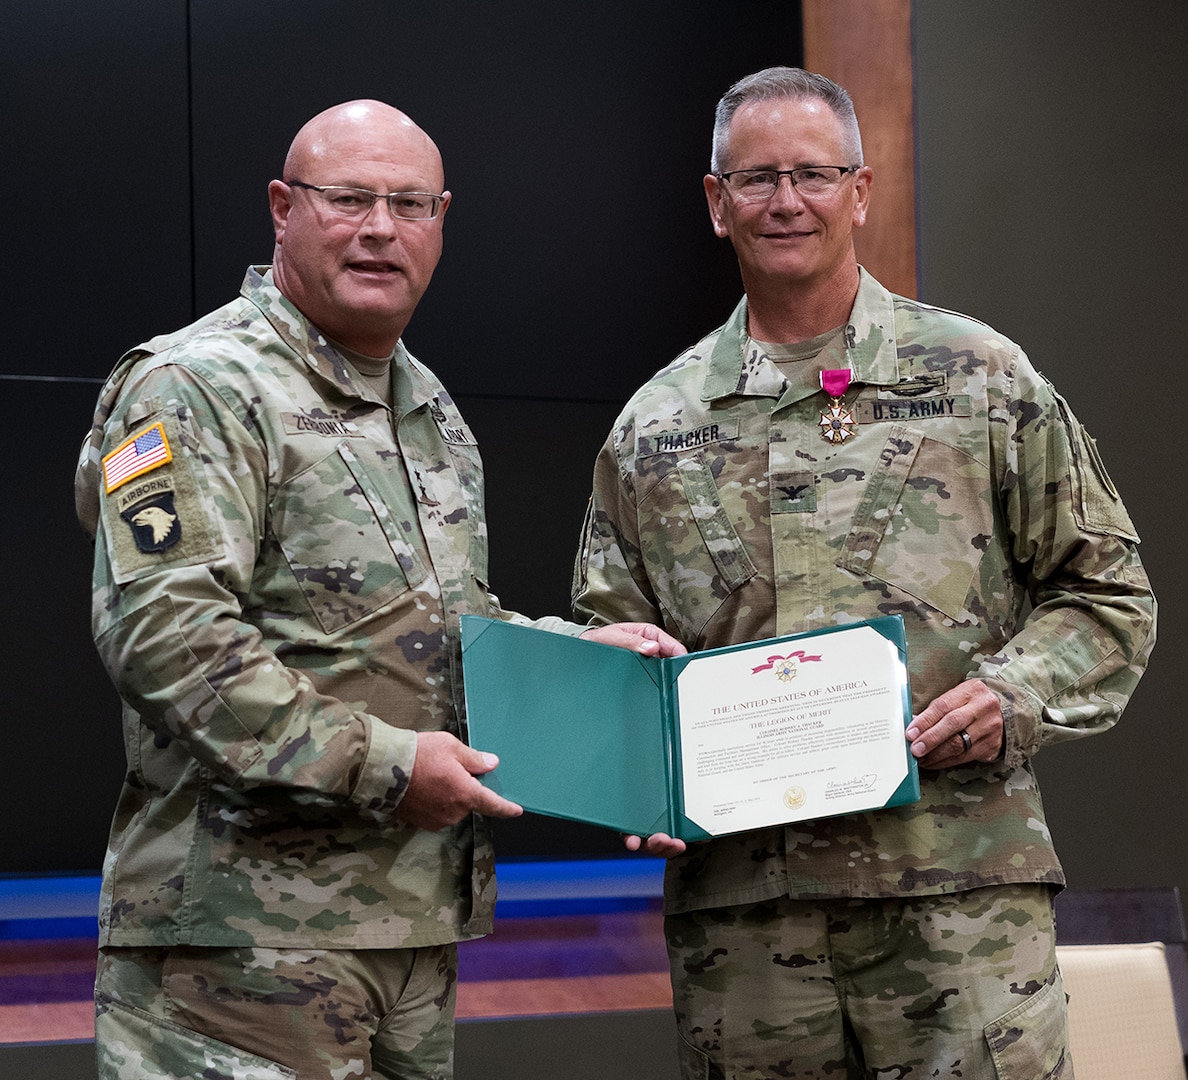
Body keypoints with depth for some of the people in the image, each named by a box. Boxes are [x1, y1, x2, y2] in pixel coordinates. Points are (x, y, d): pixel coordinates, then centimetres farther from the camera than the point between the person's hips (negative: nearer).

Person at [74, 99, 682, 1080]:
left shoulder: (430, 409, 20)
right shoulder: (195, 390, -9)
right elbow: (164, 633, -20)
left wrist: (584, 651, 13)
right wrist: (380, 764, -21)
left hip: (420, 921, 9)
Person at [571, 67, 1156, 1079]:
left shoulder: (982, 379, 8)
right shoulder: (655, 428, 14)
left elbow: (1104, 591, 9)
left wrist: (1014, 699, -9)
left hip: (960, 886, -2)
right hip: (736, 899, 2)